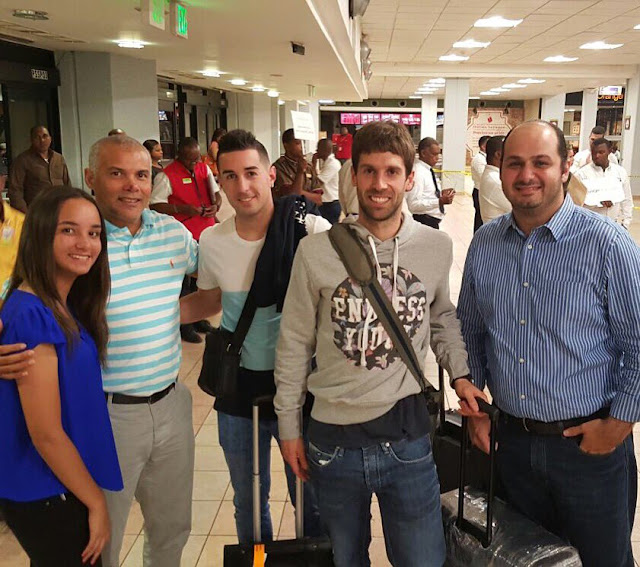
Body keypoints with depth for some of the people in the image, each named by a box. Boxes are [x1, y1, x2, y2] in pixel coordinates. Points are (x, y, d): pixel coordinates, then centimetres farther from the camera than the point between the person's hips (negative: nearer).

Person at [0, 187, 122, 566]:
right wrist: (97, 502, -12)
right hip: (45, 498, -8)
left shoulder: (64, 306, 2)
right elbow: (45, 433, -22)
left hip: (67, 483, 8)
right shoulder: (31, 315, -24)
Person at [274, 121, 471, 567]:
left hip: (407, 434, 1)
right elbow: (294, 343, 0)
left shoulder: (437, 247, -4)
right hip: (333, 438, 0)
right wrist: (289, 426, 4)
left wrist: (461, 374, 1)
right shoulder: (315, 251, -9)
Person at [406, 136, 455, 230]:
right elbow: (414, 204, -24)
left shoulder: (428, 171, 11)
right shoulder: (418, 172, -18)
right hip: (424, 222, -10)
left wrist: (441, 194, 5)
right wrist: (440, 201, -26)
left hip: (432, 222, 10)